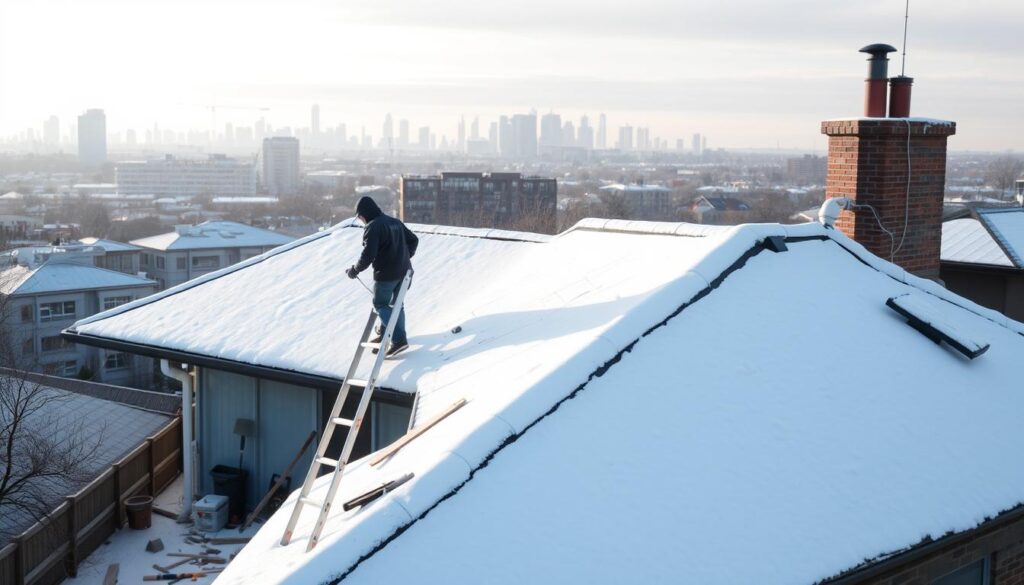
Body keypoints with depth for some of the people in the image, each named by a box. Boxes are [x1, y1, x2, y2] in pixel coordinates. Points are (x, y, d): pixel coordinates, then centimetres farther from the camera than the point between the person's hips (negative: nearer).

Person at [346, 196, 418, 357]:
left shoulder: (372, 227, -14)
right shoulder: (395, 222, 12)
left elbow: (368, 255, -21)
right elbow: (413, 240, 21)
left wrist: (355, 270, -7)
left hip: (386, 274, -8)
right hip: (404, 271, 8)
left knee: (380, 305, 4)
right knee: (395, 304, 17)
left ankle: (399, 338, -7)